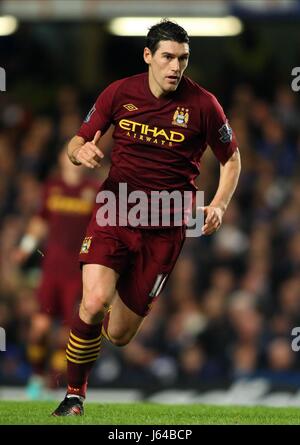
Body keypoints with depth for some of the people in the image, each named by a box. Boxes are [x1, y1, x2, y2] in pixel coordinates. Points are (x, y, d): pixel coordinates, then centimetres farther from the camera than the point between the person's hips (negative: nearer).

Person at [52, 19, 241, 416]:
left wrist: (219, 205, -8)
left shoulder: (202, 104, -6)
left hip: (164, 229, 0)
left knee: (119, 334, 1)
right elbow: (78, 142, 8)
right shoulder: (119, 93, -2)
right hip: (114, 211, 0)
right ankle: (74, 395, -4)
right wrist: (81, 151, -17)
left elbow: (231, 159, 8)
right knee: (94, 303, -24)